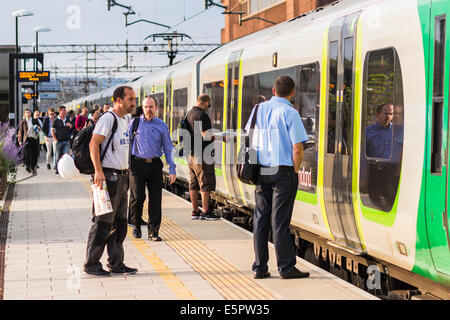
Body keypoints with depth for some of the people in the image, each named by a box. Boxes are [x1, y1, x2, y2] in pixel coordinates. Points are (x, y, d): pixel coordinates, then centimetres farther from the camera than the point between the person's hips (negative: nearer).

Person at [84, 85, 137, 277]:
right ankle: (91, 264, 3)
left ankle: (116, 263, 19)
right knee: (103, 223, -5)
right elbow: (94, 143, -21)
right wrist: (98, 171, -28)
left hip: (122, 177, 10)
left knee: (120, 223, 12)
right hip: (108, 176, -9)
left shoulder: (123, 121, 17)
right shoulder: (108, 119, -13)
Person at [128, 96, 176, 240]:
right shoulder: (135, 123, 6)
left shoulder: (162, 125, 7)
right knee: (137, 197, -5)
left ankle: (153, 231, 8)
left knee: (155, 199, 0)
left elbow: (168, 148, 9)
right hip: (137, 164, -1)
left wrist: (172, 170, 3)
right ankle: (136, 225, 18)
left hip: (155, 165, 1)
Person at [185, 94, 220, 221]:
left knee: (194, 183, 11)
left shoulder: (189, 114, 14)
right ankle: (205, 211, -5)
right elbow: (206, 135, -21)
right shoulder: (202, 115, -15)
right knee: (206, 183, -4)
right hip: (202, 154, -9)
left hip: (191, 153, 9)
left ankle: (195, 211, 14)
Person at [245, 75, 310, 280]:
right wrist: (295, 171, -1)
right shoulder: (289, 113, -10)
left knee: (260, 220, 8)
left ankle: (259, 268, 10)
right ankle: (286, 268, 3)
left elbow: (251, 141, 12)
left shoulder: (259, 110, 6)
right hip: (283, 171, -5)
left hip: (261, 172, 5)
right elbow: (297, 149, -14)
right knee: (280, 221, -3)